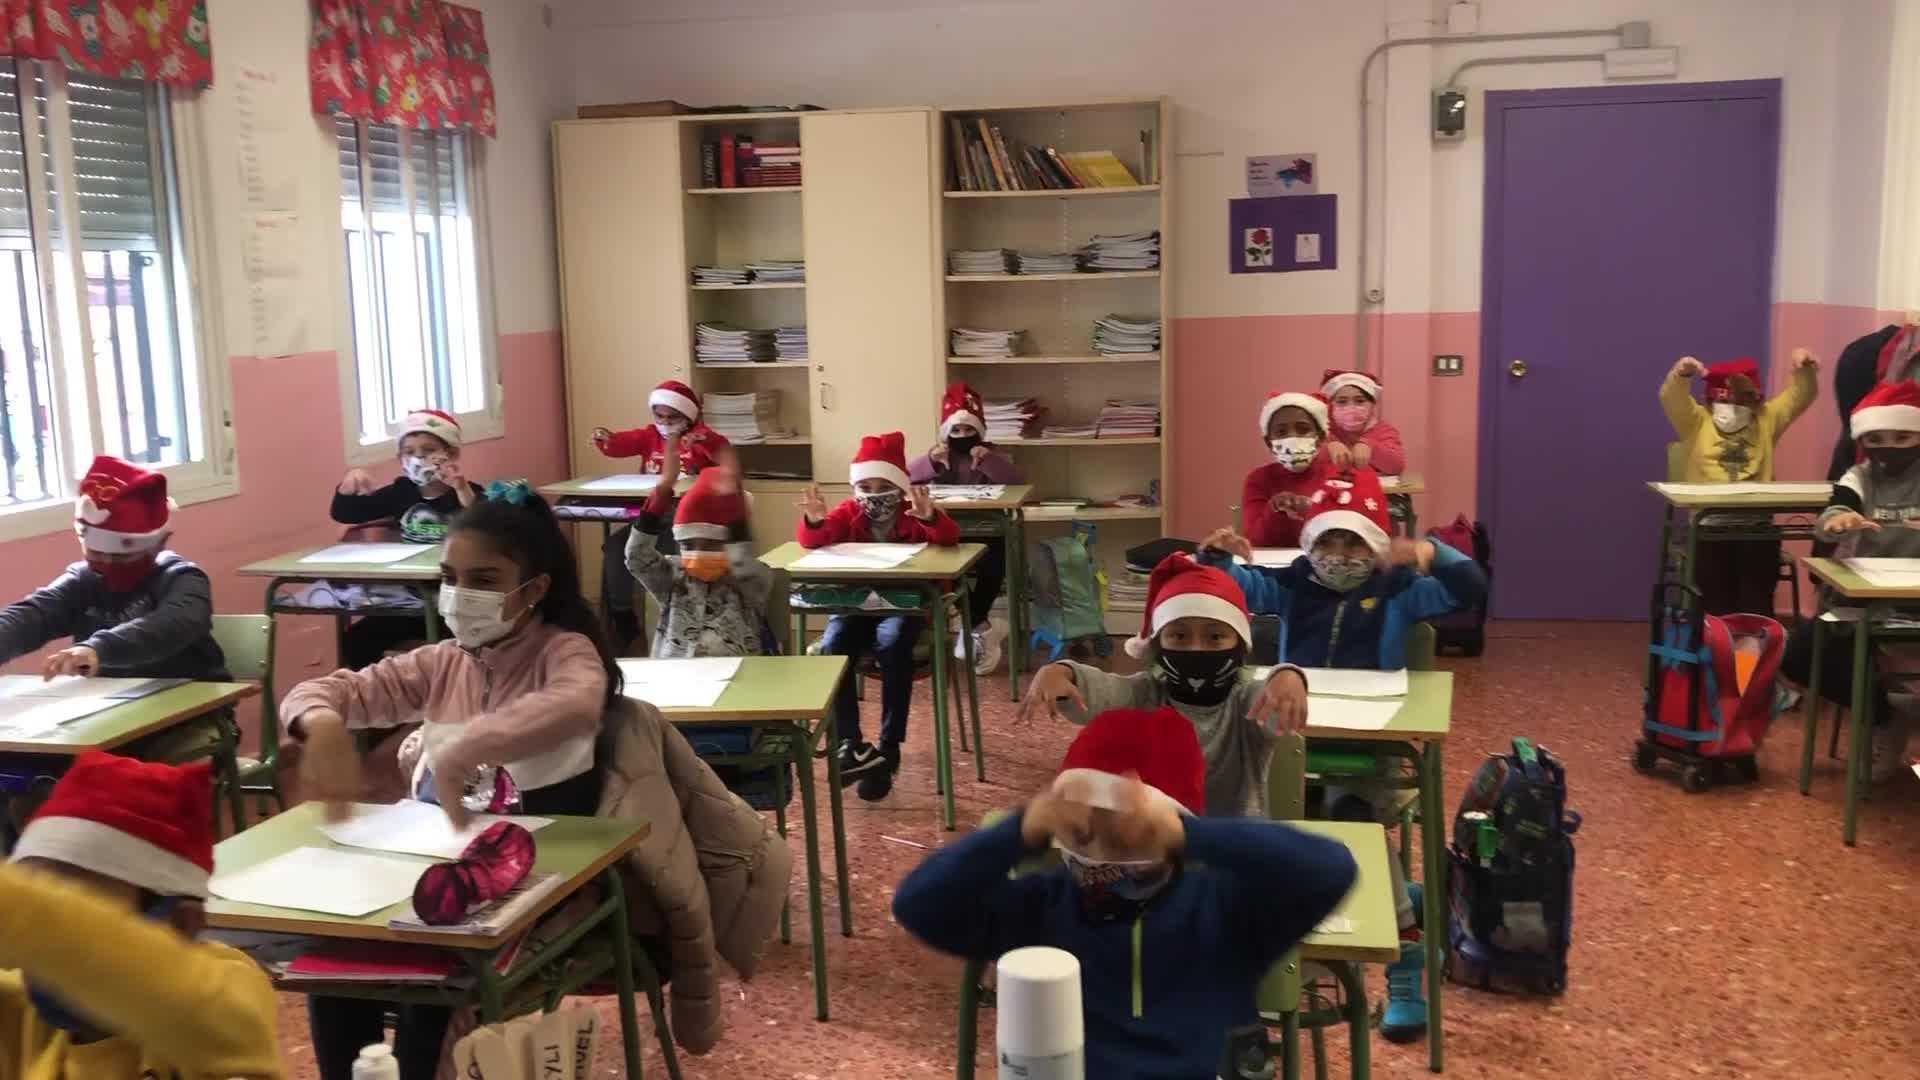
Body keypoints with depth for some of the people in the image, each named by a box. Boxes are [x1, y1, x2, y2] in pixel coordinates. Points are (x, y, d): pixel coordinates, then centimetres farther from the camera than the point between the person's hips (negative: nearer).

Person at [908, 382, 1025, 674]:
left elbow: (1019, 479, -10)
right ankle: (982, 629, -15)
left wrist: (988, 461, -24)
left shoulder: (991, 454, 8)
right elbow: (902, 478, -5)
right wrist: (931, 461, -21)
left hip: (986, 534, -1)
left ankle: (972, 626, -12)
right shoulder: (938, 455, 10)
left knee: (992, 566, -33)